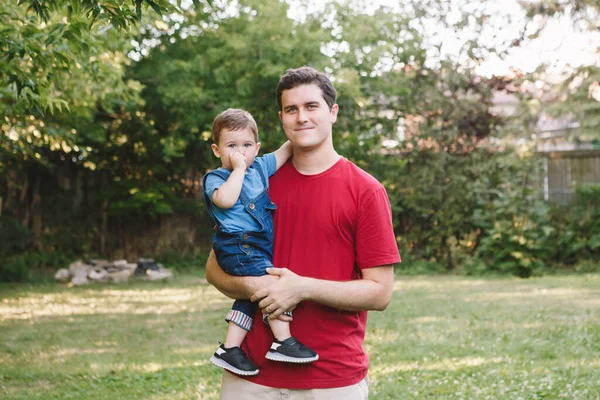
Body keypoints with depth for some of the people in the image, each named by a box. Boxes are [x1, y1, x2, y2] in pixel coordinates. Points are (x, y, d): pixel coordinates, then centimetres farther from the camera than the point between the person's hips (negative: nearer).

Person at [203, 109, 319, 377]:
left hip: (259, 248, 8)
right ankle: (283, 342, -13)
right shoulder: (215, 178, -4)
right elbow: (225, 199, -25)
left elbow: (284, 151, 24)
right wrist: (238, 168, -16)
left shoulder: (260, 167, 15)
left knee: (250, 299, 10)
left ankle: (229, 349, 16)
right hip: (237, 246, -8)